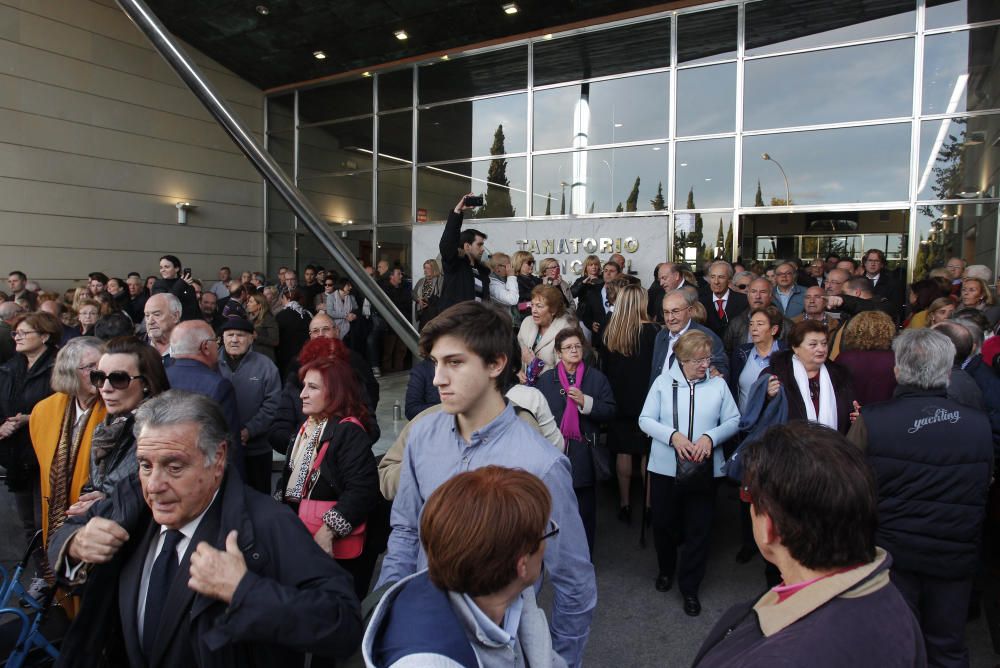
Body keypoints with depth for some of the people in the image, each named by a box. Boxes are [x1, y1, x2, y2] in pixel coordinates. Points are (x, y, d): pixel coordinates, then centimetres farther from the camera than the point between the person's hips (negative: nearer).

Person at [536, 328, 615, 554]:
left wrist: (585, 402, -16)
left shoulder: (597, 378, 2)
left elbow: (610, 411, -4)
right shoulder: (546, 379, 5)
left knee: (585, 510, 10)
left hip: (584, 454, -1)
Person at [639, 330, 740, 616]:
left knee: (698, 529, 7)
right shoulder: (663, 382, -2)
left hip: (704, 469, 0)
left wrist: (710, 437, -16)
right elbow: (645, 419, -4)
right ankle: (666, 569, 44)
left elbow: (733, 421, 0)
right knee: (664, 523, 16)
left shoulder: (718, 384, -1)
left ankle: (689, 587, 25)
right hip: (665, 467, 0)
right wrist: (673, 436, -18)